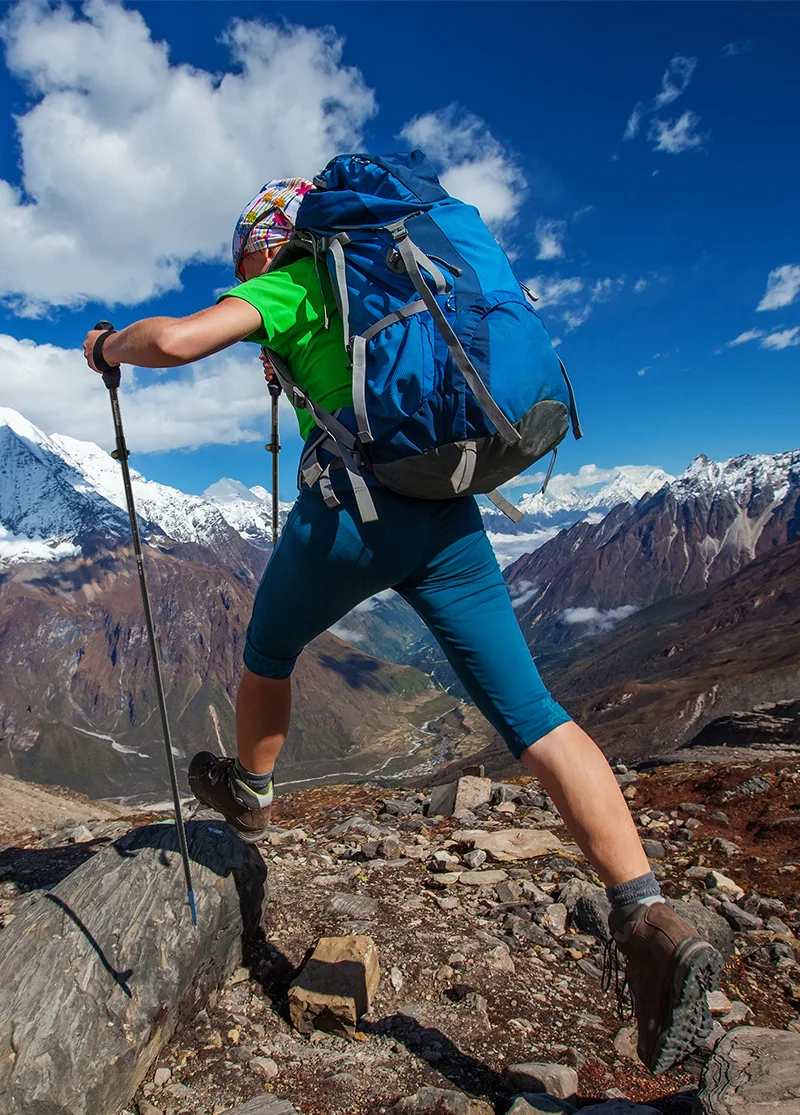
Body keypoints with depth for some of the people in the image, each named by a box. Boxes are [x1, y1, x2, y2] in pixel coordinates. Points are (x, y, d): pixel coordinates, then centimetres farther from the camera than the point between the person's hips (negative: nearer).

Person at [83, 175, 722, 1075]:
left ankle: (249, 794, 47)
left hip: (351, 510, -5)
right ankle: (648, 917, -8)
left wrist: (111, 346, 13)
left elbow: (175, 339, -10)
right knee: (532, 715, 0)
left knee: (268, 650, 24)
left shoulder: (289, 290, 6)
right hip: (451, 518, 6)